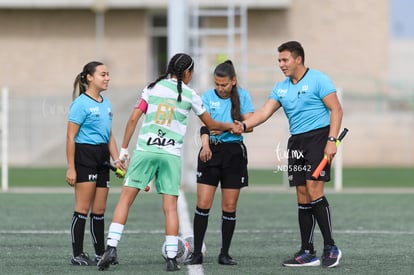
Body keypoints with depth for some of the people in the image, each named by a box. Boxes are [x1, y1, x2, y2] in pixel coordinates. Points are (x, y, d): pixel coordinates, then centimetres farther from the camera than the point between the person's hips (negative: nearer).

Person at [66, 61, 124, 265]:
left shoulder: (106, 104, 15)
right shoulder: (81, 103, -9)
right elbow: (71, 137, -11)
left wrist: (117, 159, 10)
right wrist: (71, 168, -15)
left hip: (102, 157, 8)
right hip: (84, 156, -8)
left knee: (99, 210, 10)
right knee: (83, 209, -6)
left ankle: (100, 253, 15)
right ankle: (77, 255, -2)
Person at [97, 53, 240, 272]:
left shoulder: (152, 88, 7)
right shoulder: (190, 95, 6)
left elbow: (133, 119, 3)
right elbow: (211, 124, 18)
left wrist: (124, 149, 10)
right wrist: (230, 126, 37)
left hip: (145, 150, 0)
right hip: (171, 155, 0)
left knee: (125, 199, 3)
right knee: (170, 207, 3)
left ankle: (111, 247, -8)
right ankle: (172, 258, 0)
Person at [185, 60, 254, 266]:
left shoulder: (242, 96, 3)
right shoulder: (208, 97, 3)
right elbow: (204, 124, -8)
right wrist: (205, 145, -26)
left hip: (234, 152, 0)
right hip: (211, 151, 0)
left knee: (229, 206, 3)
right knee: (203, 203, -6)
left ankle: (224, 254, 12)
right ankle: (197, 253, -1)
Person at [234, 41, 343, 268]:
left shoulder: (318, 80, -6)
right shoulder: (281, 88, 13)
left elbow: (336, 110, -8)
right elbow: (264, 112, 6)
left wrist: (331, 140, -17)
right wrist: (243, 126, -12)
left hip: (318, 136, -7)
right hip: (296, 142, 7)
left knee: (314, 190, -17)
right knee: (302, 196, 4)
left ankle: (330, 248, -9)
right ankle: (307, 253, 6)